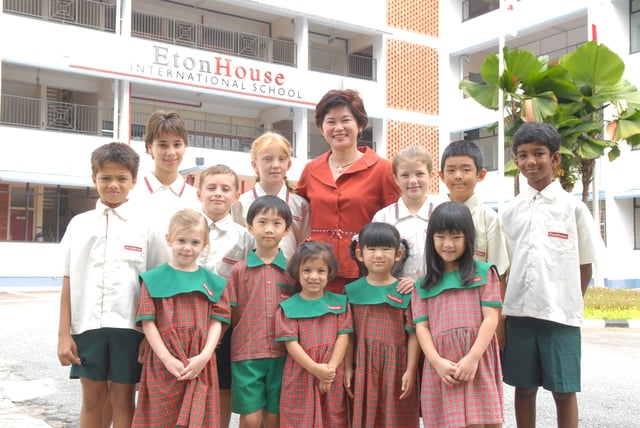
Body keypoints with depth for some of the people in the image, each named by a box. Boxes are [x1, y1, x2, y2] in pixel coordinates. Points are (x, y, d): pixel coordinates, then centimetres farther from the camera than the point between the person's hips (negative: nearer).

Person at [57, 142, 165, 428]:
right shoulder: (79, 224, 6)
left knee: (123, 401, 8)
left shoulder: (145, 227, 1)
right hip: (87, 326, 2)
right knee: (92, 399, 12)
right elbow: (68, 281, 5)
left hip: (129, 327, -2)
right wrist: (64, 333, 2)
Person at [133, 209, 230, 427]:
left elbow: (216, 323, 3)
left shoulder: (212, 282, 8)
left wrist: (204, 356, -10)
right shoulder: (153, 279, 2)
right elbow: (148, 323, -3)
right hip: (163, 367, -1)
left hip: (201, 366, 2)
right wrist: (167, 359, -11)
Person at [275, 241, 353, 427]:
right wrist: (316, 369, -16)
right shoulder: (288, 307, -2)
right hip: (300, 378, -2)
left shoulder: (339, 303, 5)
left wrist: (330, 368, -12)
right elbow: (291, 343, -8)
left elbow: (343, 337, -1)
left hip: (333, 378, 2)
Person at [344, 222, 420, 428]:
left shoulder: (406, 291, -2)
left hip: (396, 366, -1)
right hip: (363, 367, 1)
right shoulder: (352, 291, 3)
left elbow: (412, 334, -2)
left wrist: (410, 370, -6)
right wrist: (347, 369, 2)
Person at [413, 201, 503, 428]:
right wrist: (437, 362, -11)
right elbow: (421, 326, 4)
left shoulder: (484, 273, 7)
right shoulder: (423, 285, 11)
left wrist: (473, 357, -12)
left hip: (479, 362, -1)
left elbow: (491, 318, -2)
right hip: (440, 366, 2)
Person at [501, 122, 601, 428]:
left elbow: (585, 265, 4)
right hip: (518, 312, 2)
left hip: (561, 313, -2)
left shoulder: (572, 208, 0)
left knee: (564, 391, 3)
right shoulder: (511, 211, 7)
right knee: (524, 388, 10)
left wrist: (571, 303, -2)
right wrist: (502, 308, 3)